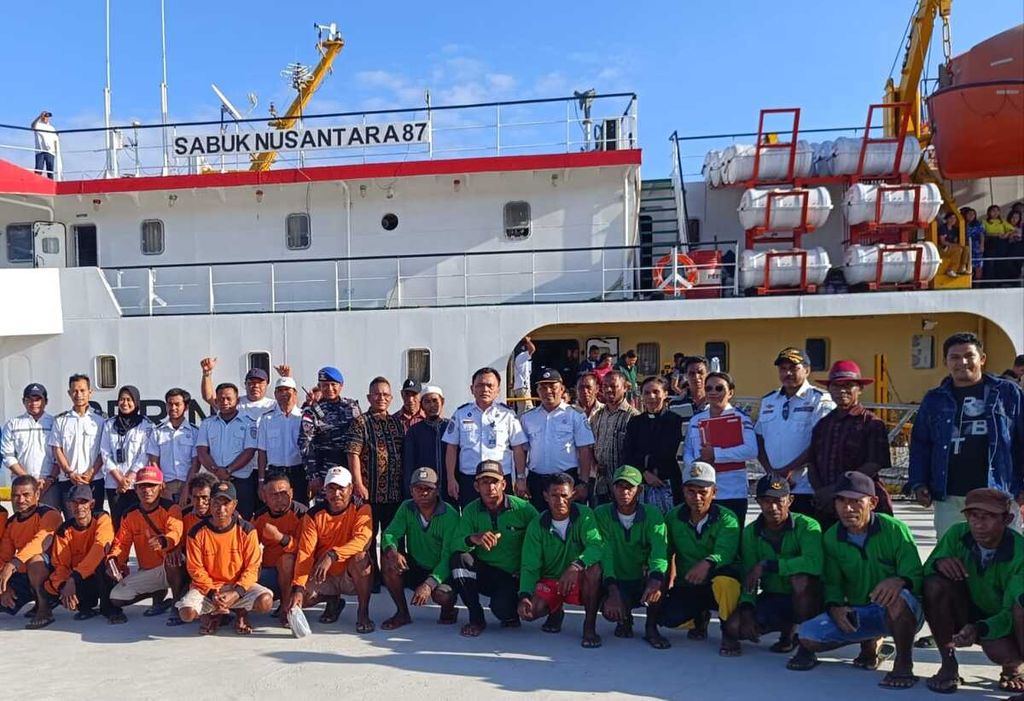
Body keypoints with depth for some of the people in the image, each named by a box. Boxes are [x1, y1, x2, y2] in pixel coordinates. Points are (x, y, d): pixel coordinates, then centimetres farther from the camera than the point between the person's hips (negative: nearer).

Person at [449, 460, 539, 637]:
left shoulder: (523, 508, -11)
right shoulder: (471, 511, -5)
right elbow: (455, 545, -14)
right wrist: (472, 539, -37)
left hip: (512, 577, -3)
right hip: (483, 573, 3)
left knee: (502, 610, -30)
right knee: (459, 558, -26)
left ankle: (511, 614, 12)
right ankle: (476, 618, -9)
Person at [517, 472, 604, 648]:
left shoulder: (584, 516, -14)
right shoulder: (537, 526, -8)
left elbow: (597, 546, -30)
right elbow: (530, 566, -10)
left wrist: (576, 566, -49)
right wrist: (524, 596, -27)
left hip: (579, 581, -2)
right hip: (549, 580, 2)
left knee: (594, 567, -35)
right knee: (529, 610, -25)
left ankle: (590, 626, -16)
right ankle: (556, 611, 13)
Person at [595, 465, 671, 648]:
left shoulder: (652, 515, -10)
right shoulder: (602, 514, -9)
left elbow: (659, 552, -26)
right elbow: (605, 553, -21)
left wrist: (655, 581, -48)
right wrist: (613, 591, -36)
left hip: (644, 581, 1)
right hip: (616, 582, 0)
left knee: (661, 573, -31)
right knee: (609, 610, -30)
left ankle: (651, 627, -7)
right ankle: (624, 619, 10)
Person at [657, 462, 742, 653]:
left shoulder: (727, 519, -11)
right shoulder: (673, 517, 0)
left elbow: (725, 552, -28)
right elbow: (666, 551, 5)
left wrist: (708, 563, -49)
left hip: (717, 587, -3)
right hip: (685, 587, 4)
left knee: (726, 577, -38)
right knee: (665, 617, -21)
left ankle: (729, 630, -10)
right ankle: (699, 617, 15)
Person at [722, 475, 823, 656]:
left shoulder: (807, 526, -16)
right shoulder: (751, 532, -1)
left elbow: (814, 563, -36)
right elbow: (748, 576, -1)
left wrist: (767, 565, -31)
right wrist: (746, 609, -19)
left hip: (805, 600, -4)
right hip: (771, 599, 4)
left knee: (801, 577, -37)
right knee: (734, 626, -19)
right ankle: (790, 627, 7)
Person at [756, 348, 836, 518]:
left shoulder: (821, 400, -2)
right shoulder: (768, 401, 15)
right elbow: (759, 440, 13)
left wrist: (789, 469, -14)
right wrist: (770, 471, -2)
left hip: (807, 488, -5)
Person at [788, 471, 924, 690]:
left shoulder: (894, 529, -13)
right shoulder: (831, 538, 0)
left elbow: (915, 574, -16)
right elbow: (832, 582, 8)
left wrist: (900, 581, -39)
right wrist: (834, 607, -13)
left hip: (899, 613, -5)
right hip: (856, 614, 5)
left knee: (899, 598, -41)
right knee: (808, 635, -16)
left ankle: (903, 664, -14)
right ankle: (870, 641, 13)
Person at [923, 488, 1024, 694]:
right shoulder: (957, 534, -16)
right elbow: (925, 571, -9)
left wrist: (979, 629, -46)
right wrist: (938, 562, -34)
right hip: (967, 614, 4)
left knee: (1002, 652, -38)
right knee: (935, 584, -27)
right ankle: (948, 665, -10)